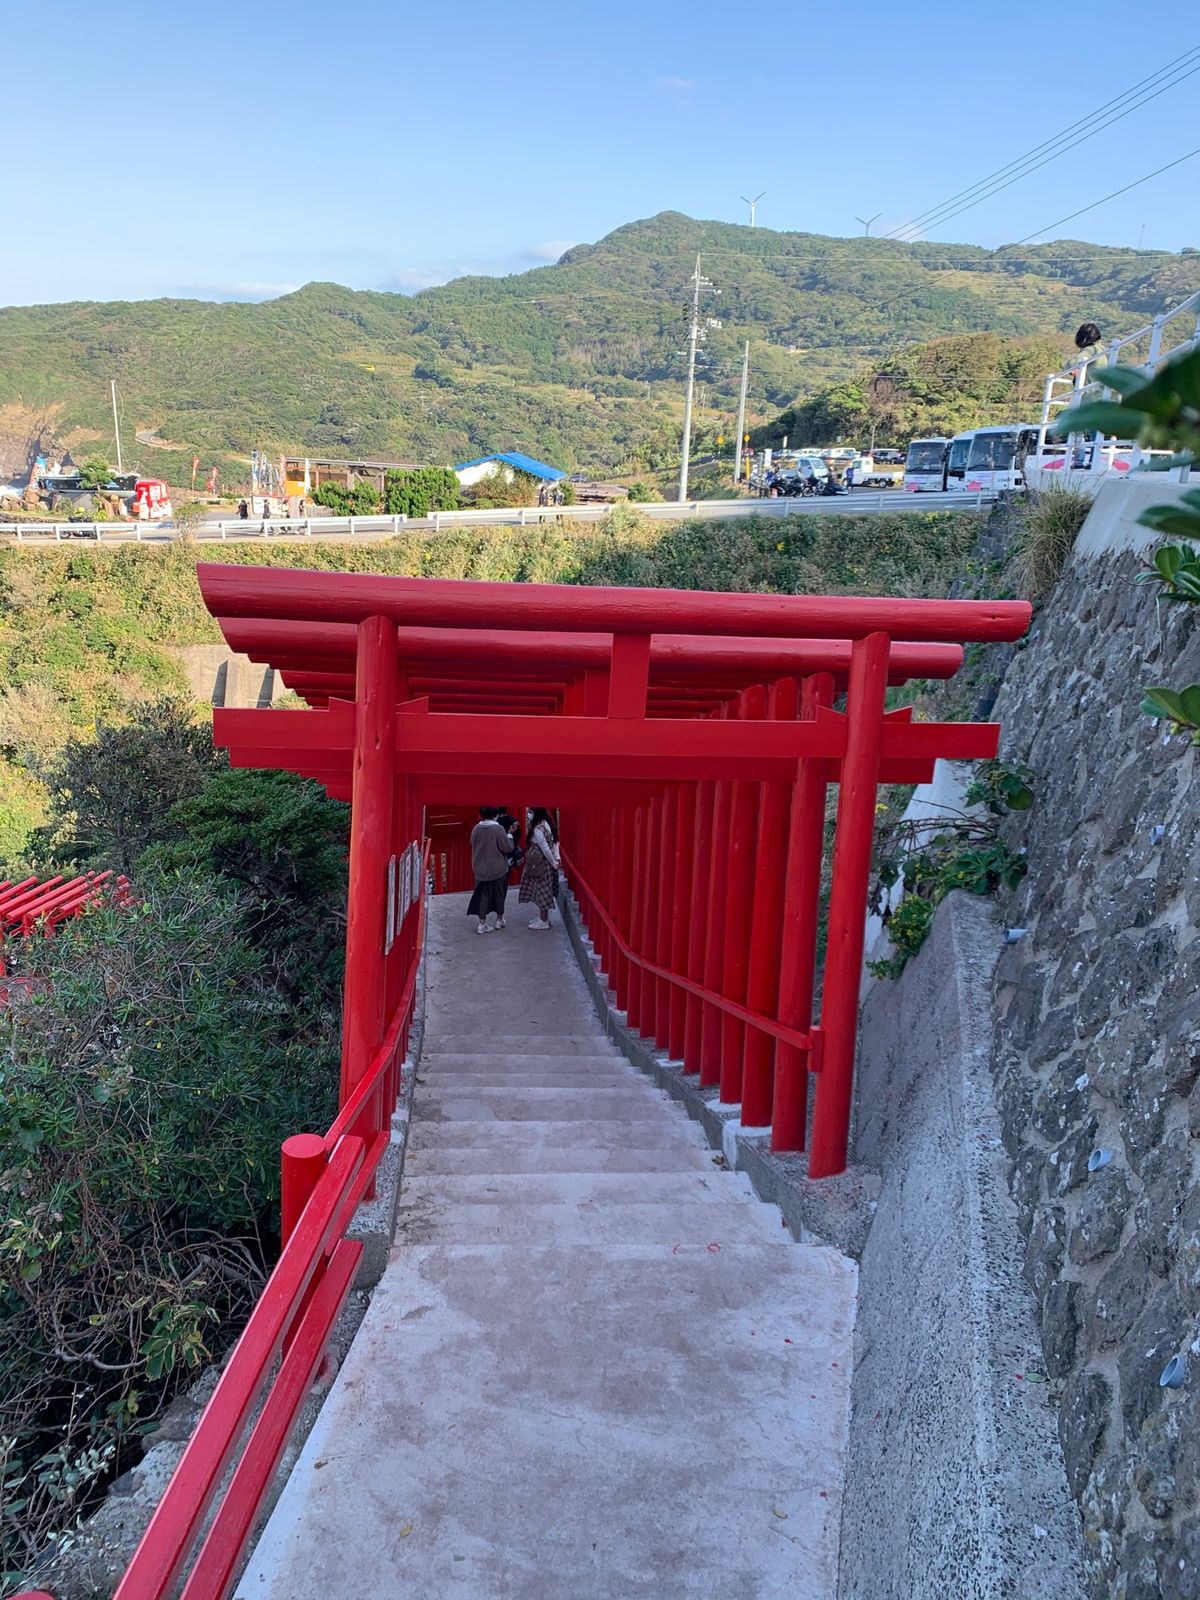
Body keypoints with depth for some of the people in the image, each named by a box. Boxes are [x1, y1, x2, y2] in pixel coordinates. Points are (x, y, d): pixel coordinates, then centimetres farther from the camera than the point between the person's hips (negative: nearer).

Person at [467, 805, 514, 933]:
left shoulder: (476, 829, -5)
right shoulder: (498, 829, -19)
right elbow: (508, 848, -15)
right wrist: (509, 837, 1)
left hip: (480, 869, 3)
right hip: (497, 869, -3)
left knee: (483, 895, 9)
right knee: (499, 894, 15)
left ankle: (482, 924, 6)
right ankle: (499, 920, 30)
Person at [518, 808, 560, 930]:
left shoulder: (537, 829, -22)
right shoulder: (547, 823, 5)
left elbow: (545, 849, -23)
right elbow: (554, 843, 7)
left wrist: (554, 863, -12)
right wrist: (557, 857, -1)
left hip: (540, 864, -9)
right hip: (545, 863, 9)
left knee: (542, 891, 2)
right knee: (544, 891, 17)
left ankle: (543, 922, 11)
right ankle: (543, 917, 27)